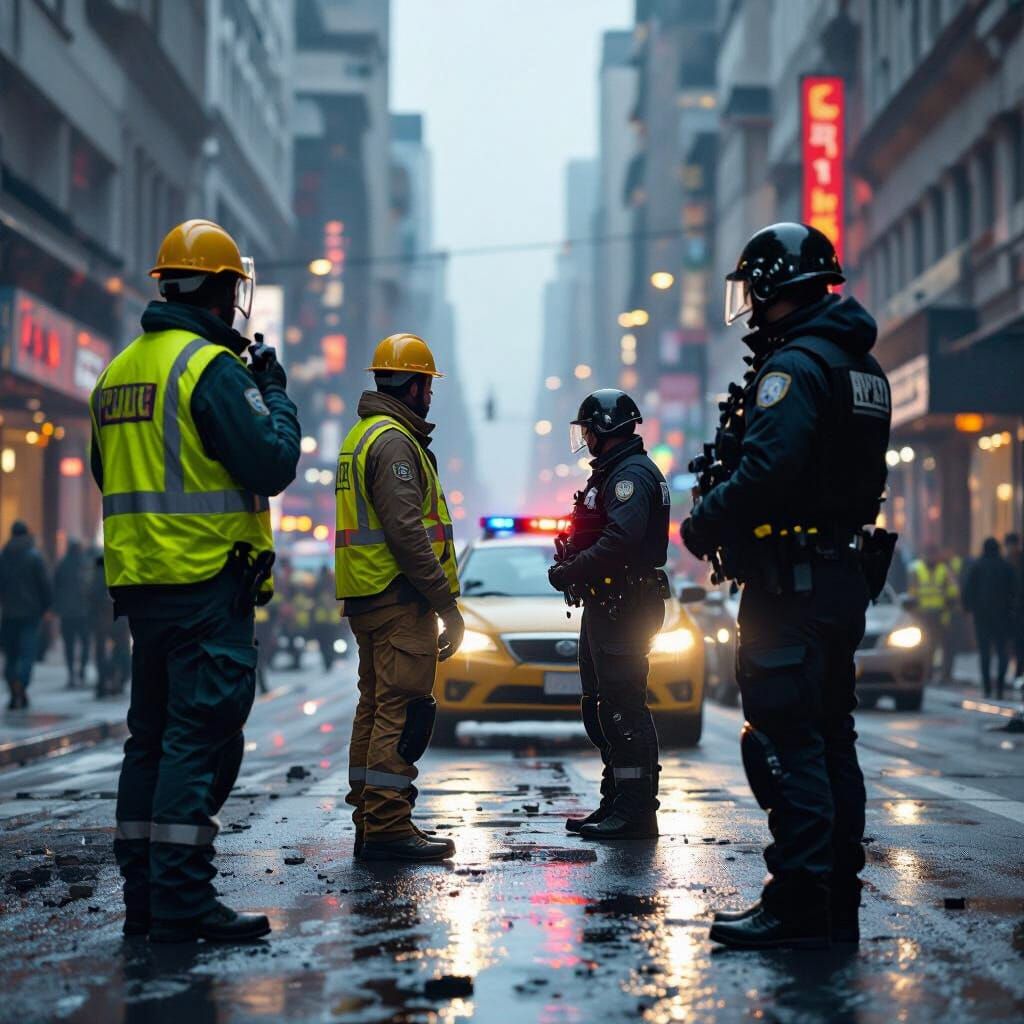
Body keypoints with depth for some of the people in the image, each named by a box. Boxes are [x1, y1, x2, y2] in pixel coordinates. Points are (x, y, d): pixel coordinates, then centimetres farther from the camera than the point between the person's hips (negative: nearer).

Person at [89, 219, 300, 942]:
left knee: (152, 735, 13)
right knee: (203, 737, -7)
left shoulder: (118, 371, 15)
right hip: (207, 584, -9)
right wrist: (275, 394, -1)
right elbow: (272, 465, -16)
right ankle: (183, 902, -9)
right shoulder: (213, 368, -13)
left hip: (139, 580, 9)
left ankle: (144, 896, 17)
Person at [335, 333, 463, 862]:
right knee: (403, 710, -9)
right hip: (401, 600, -10)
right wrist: (447, 602, -19)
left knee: (375, 708, 13)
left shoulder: (360, 436, 20)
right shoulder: (394, 441, -13)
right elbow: (406, 531, -21)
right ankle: (388, 827, -10)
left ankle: (368, 824, 17)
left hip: (367, 599, 11)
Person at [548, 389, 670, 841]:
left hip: (624, 611, -11)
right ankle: (616, 803, 20)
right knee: (599, 710, 14)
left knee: (624, 708, -11)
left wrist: (570, 572, -18)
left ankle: (637, 811, -9)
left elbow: (620, 540, -25)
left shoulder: (633, 473, -13)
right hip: (604, 606, 11)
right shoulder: (610, 473, 23)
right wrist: (571, 569, 6)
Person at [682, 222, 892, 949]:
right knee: (831, 739, 12)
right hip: (847, 577, 10)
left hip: (790, 583, -10)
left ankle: (799, 905, -8)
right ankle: (838, 903, 17)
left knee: (787, 740, -8)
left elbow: (768, 470, -25)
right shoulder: (863, 369, 17)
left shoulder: (795, 364, -14)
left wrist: (704, 522, -10)